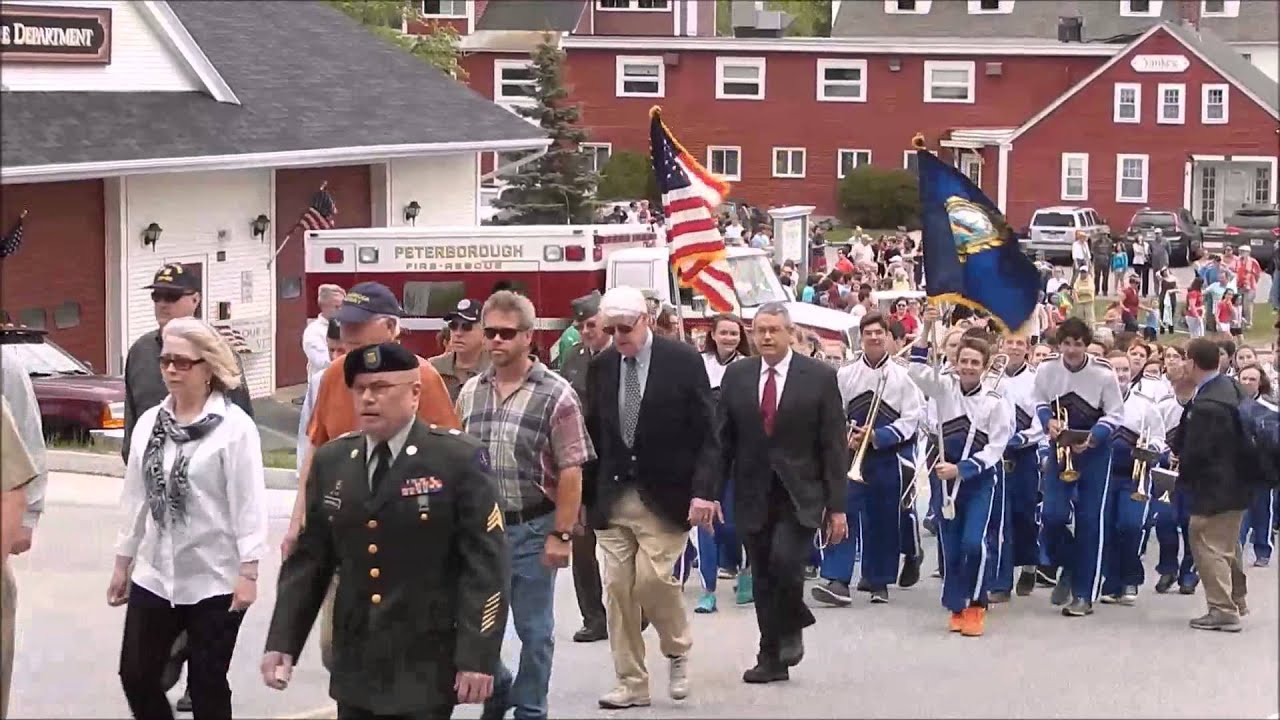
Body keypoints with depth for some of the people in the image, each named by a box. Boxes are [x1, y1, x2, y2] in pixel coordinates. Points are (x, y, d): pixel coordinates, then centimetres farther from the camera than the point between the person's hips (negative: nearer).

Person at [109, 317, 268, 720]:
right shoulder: (149, 423, 7)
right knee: (136, 676, 5)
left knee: (207, 686, 4)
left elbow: (249, 503, -12)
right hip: (154, 574, 5)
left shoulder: (234, 426, -10)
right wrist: (123, 563, 15)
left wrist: (248, 572, -16)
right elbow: (135, 498, 13)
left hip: (215, 579, -5)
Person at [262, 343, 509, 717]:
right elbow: (309, 559, 12)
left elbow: (485, 563, -10)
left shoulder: (459, 458, -7)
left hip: (426, 672, -5)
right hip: (355, 668, 5)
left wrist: (477, 656, -16)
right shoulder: (330, 461, 8)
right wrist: (283, 642, 3)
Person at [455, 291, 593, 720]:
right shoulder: (471, 392, 7)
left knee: (534, 631, 6)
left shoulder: (555, 395, -8)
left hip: (532, 529, -4)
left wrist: (561, 536, -15)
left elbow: (570, 471, -11)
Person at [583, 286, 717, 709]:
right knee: (617, 590, 3)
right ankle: (632, 685, 12)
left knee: (652, 579, -13)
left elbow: (707, 434, -6)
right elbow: (594, 435, 12)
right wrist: (584, 495, 6)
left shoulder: (683, 361, -5)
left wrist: (703, 491, -16)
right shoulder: (600, 367, 6)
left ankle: (677, 649, 16)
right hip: (612, 498, 4)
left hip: (664, 497, -4)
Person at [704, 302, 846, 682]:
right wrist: (707, 493, -3)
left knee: (784, 560, -21)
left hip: (800, 496, -3)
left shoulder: (819, 377, -2)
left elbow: (834, 445, -3)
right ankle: (771, 659, 16)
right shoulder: (736, 375, 5)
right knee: (763, 579, 5)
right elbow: (721, 438, 6)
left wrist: (837, 505, -6)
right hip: (753, 494, 3)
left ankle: (791, 628, 7)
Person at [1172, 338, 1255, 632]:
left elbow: (1194, 453, -23)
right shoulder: (1232, 388, 3)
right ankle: (1237, 601, 36)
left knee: (1209, 547, -1)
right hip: (1237, 483, 10)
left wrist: (1184, 473, 0)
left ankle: (1223, 611, 0)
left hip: (1215, 487, -10)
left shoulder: (1206, 405, -26)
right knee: (1228, 544, 23)